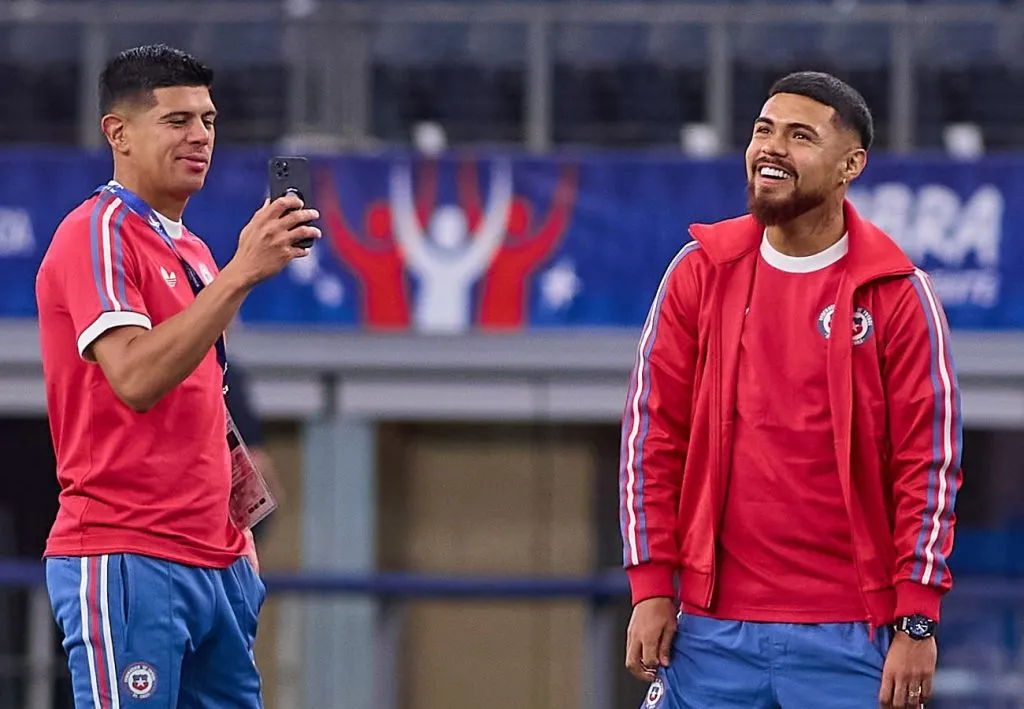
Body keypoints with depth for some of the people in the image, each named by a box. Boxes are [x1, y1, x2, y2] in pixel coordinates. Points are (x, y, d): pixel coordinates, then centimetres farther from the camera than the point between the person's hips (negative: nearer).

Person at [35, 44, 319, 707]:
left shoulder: (193, 251, 19)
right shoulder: (95, 235, -8)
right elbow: (135, 378, -23)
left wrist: (238, 530, 14)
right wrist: (240, 274, -26)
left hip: (216, 564, 9)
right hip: (125, 565, -9)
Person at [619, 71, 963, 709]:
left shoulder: (897, 295, -1)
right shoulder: (701, 272, 7)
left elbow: (930, 463, -2)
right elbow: (652, 435, 8)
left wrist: (915, 624, -8)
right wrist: (652, 588, 1)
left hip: (850, 636, -2)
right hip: (713, 630, 2)